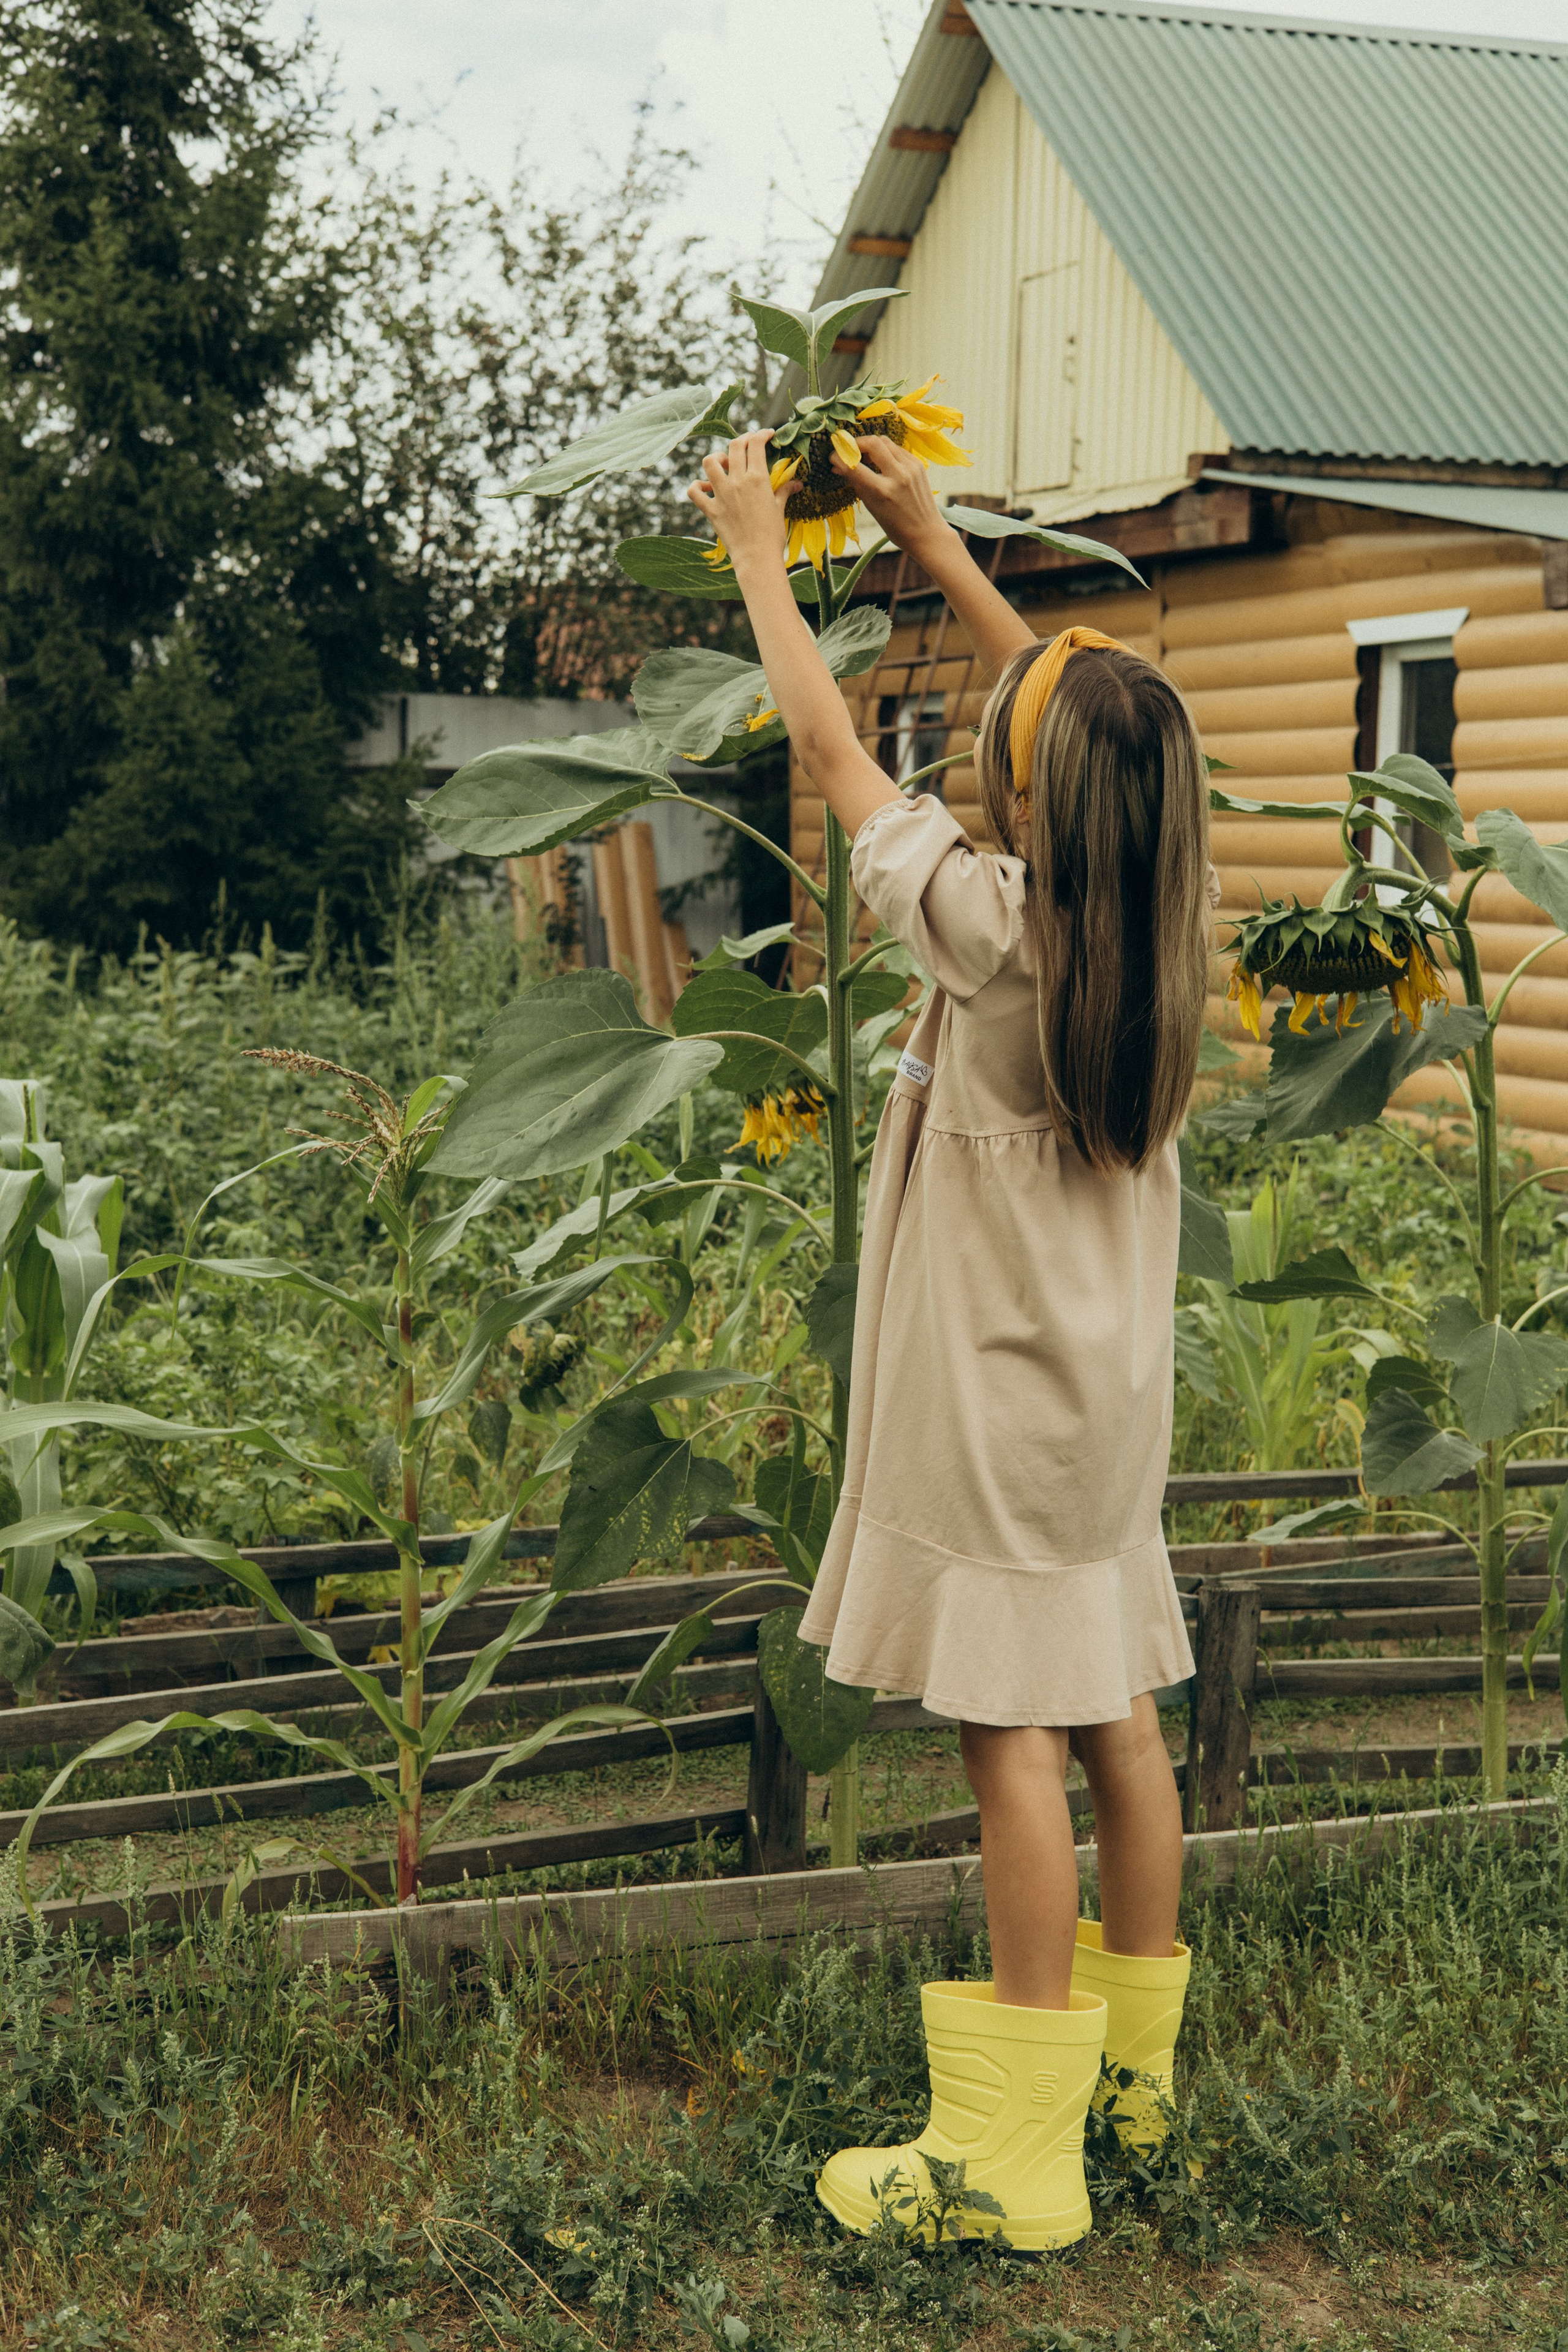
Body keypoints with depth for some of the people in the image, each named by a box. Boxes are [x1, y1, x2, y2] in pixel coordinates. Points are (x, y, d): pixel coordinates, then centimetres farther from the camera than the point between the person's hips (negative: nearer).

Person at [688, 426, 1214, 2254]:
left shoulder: (994, 924, -16)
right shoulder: (1162, 920, 1)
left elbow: (829, 748, -6)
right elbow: (1073, 706, 16)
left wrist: (759, 552, 7)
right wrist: (934, 545, 21)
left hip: (1001, 1390, -7)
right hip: (1110, 1383, 8)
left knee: (1012, 1735, -5)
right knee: (1114, 1716, 14)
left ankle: (1017, 2154, 0)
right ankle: (1134, 2067, 28)